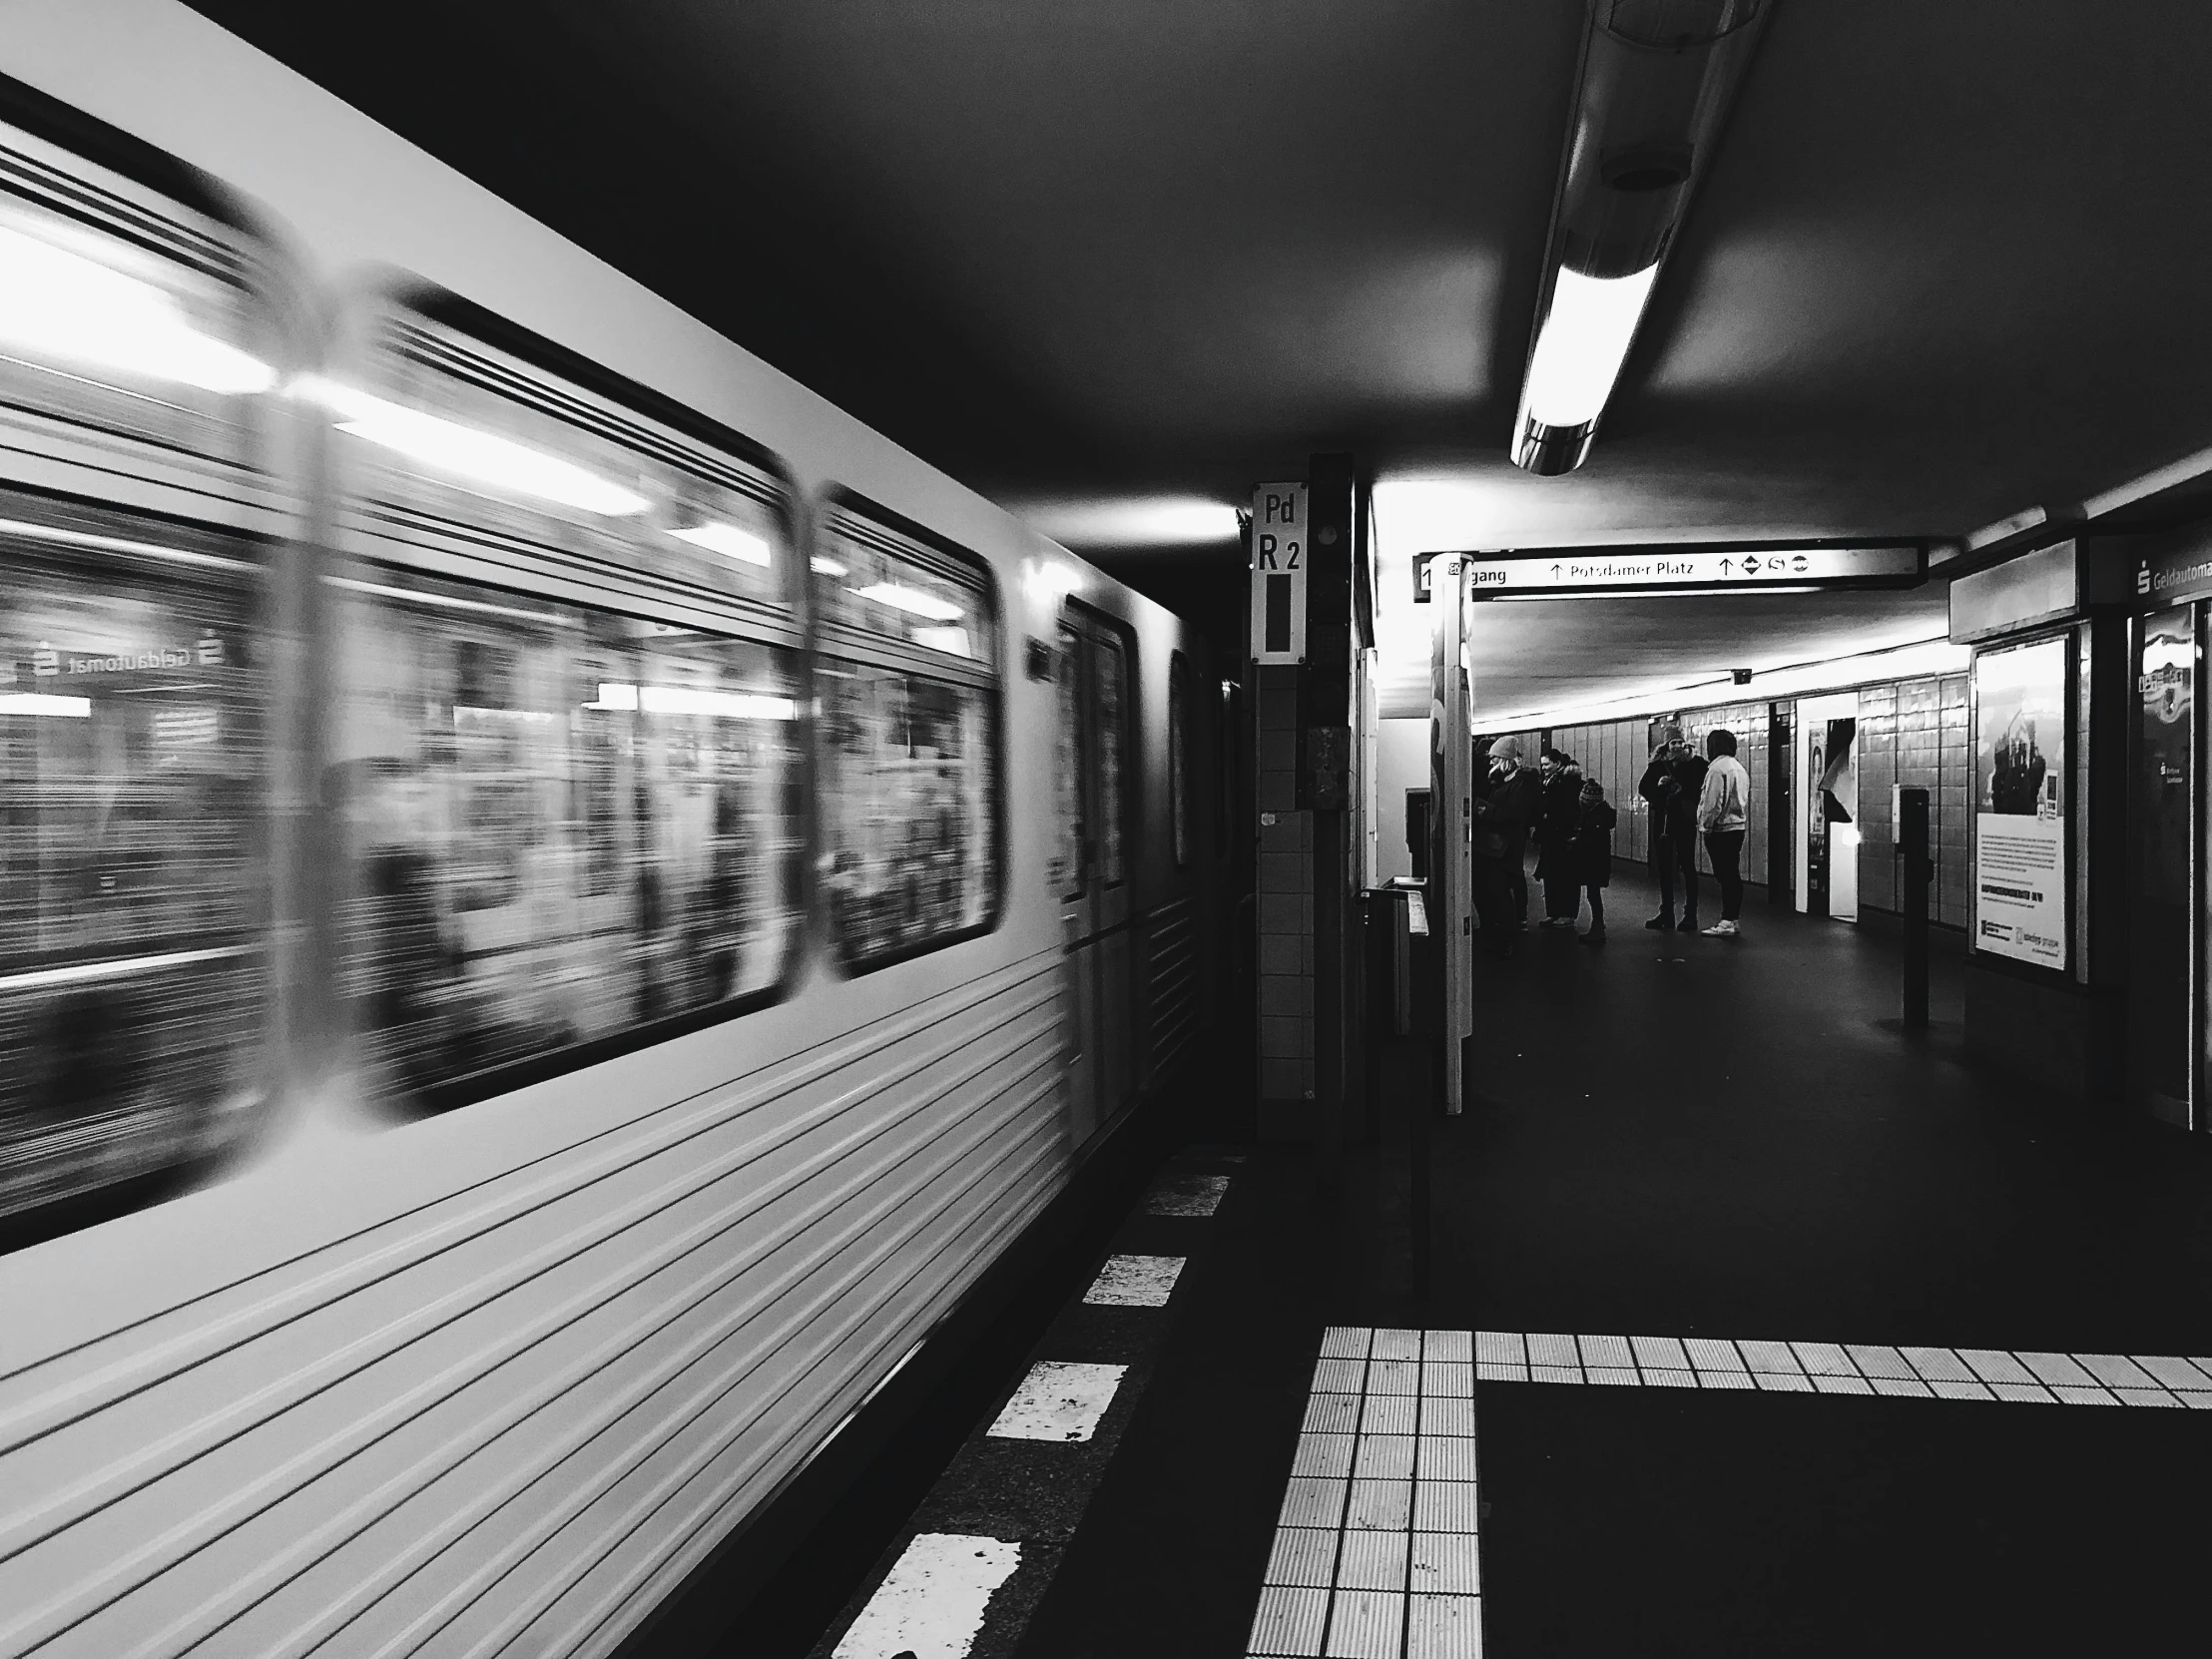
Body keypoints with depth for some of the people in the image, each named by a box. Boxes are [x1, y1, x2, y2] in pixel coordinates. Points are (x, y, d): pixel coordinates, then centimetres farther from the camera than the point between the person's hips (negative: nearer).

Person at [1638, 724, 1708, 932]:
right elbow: (1642, 788, 0)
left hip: (1685, 820, -4)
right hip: (1662, 820, 4)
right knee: (1664, 868, 9)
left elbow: (1703, 788, -13)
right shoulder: (1657, 764, 4)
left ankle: (1690, 915, 3)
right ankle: (1666, 914, 17)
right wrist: (1658, 786, -17)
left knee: (1687, 867, 0)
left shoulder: (1695, 764, -5)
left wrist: (1683, 791, -24)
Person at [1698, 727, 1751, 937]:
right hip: (1738, 826, 9)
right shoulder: (1739, 767, 15)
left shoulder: (1717, 768, -14)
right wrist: (1745, 820, 17)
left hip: (1721, 829, -9)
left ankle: (1727, 922, -8)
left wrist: (1706, 826, -9)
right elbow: (1744, 799, 16)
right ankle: (1731, 919, 17)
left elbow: (1713, 802, -18)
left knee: (1725, 875, -8)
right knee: (1733, 874, 12)